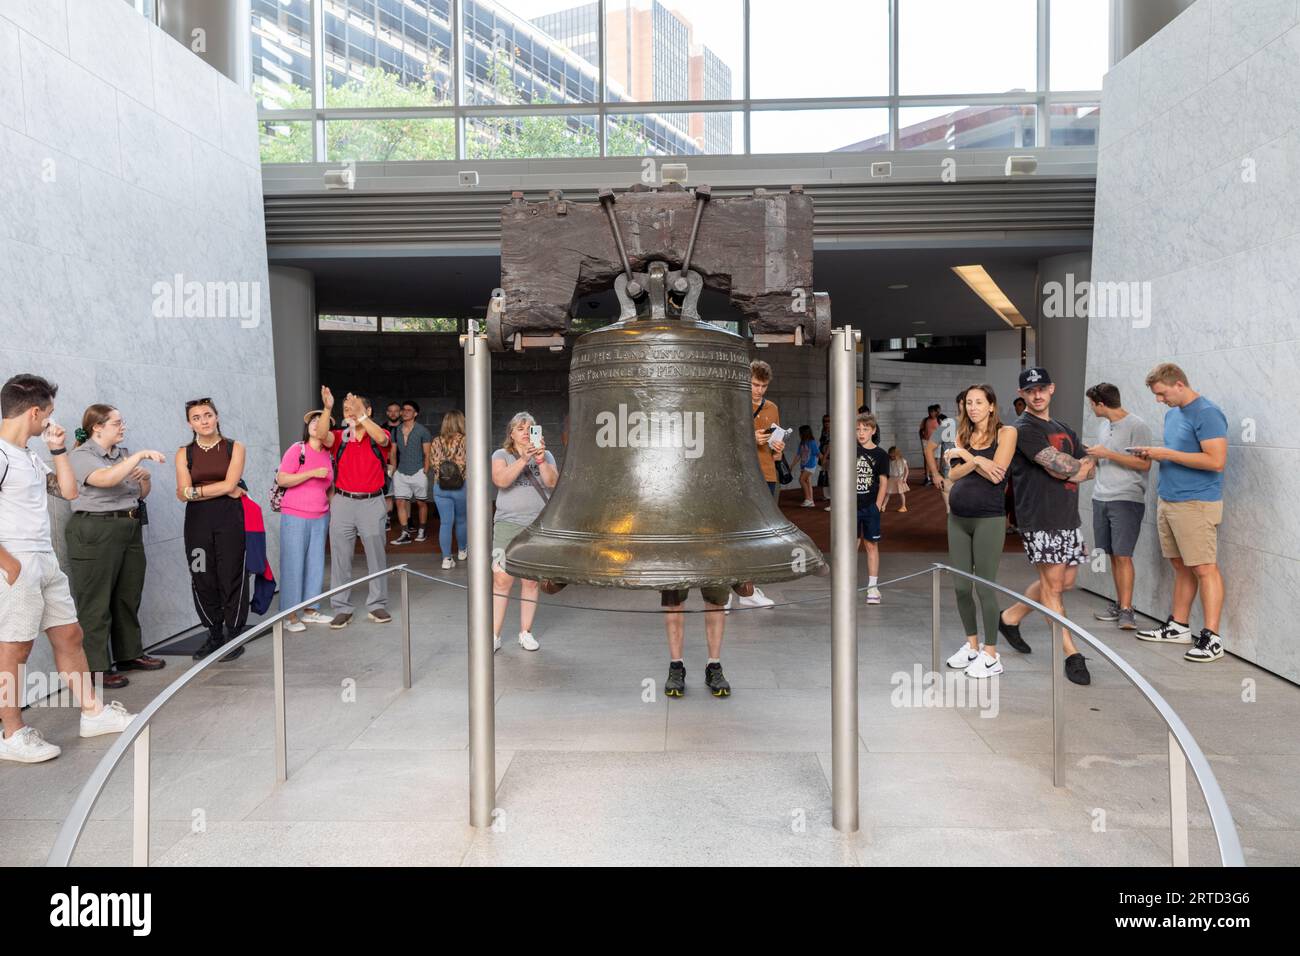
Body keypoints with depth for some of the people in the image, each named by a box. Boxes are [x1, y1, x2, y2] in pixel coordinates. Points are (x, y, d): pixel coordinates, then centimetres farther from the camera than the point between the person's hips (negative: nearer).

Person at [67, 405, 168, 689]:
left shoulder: (124, 453, 13)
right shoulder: (80, 456, -8)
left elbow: (142, 494, 19)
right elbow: (107, 479, -28)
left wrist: (145, 479, -2)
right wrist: (141, 455, -26)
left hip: (131, 530, 7)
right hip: (95, 533, -7)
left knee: (129, 597, 14)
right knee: (95, 603, -2)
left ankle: (130, 654, 26)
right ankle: (96, 668, 2)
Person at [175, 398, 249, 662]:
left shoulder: (234, 448, 4)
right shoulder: (184, 453, 7)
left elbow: (230, 483, -8)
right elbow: (183, 493, -4)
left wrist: (195, 491, -6)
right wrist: (224, 490, -9)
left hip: (229, 520, -2)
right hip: (197, 521, 2)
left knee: (231, 577, -1)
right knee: (203, 580, 4)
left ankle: (234, 637, 9)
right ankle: (214, 635, 18)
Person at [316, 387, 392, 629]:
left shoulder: (379, 436, 1)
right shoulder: (339, 437, 5)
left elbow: (382, 438, -22)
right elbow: (322, 436, -16)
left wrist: (361, 415, -32)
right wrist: (327, 409, -30)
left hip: (371, 502, -1)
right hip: (343, 502, 1)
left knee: (376, 556, 7)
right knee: (340, 557, 4)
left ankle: (376, 605, 18)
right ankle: (342, 608, 13)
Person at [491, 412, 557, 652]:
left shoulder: (545, 455, 11)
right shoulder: (501, 455, 5)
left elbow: (553, 483, -4)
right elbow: (501, 480, -14)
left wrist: (541, 460, -19)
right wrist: (524, 459, -22)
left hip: (538, 525, 2)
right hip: (507, 524, -2)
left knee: (530, 580, 5)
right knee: (501, 579, -7)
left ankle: (526, 632, 15)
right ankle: (494, 635, 0)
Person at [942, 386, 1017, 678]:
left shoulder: (1005, 432, -3)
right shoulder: (963, 436, 12)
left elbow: (995, 475, -14)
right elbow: (953, 474, -1)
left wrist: (965, 455, -7)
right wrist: (976, 461, -17)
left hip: (988, 519, -5)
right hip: (958, 518, 6)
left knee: (984, 586, -2)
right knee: (961, 587, 9)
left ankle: (991, 655, 9)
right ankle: (972, 645, 25)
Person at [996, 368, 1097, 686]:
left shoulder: (1065, 430, 20)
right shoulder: (1024, 429, -7)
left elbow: (1089, 469, 15)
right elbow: (1062, 467, -14)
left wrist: (1069, 470, -5)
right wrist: (1078, 465, 6)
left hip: (1068, 516, 8)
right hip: (1039, 517, -8)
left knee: (1065, 581, 12)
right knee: (1053, 582, -5)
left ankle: (1011, 618, 29)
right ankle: (1071, 654, 0)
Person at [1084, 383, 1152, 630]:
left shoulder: (1136, 426, -9)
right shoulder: (1105, 424, 15)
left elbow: (1144, 464, -15)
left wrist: (1107, 454, -16)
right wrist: (1091, 454, 8)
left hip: (1126, 499, -7)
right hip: (1101, 498, 7)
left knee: (1123, 555, -10)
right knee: (1113, 554, 9)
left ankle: (1126, 610, -8)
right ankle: (1120, 603, 16)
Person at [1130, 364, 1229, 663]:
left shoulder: (1207, 414, -13)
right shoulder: (1172, 413, 15)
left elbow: (1216, 461, -21)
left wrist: (1168, 454, -17)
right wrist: (1155, 455, 6)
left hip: (1196, 503, -9)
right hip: (1167, 501, 9)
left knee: (1204, 569, -6)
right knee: (1181, 566, 14)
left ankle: (1211, 638, -3)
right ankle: (1178, 626, 22)